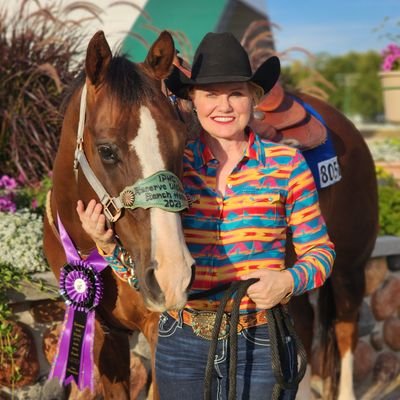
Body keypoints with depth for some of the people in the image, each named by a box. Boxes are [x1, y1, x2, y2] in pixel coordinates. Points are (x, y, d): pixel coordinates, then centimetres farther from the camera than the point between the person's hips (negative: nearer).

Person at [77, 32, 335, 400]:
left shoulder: (287, 165, -4)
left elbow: (319, 249, 1)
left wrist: (290, 280, -18)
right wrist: (108, 243, -17)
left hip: (261, 344, -1)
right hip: (181, 345, 2)